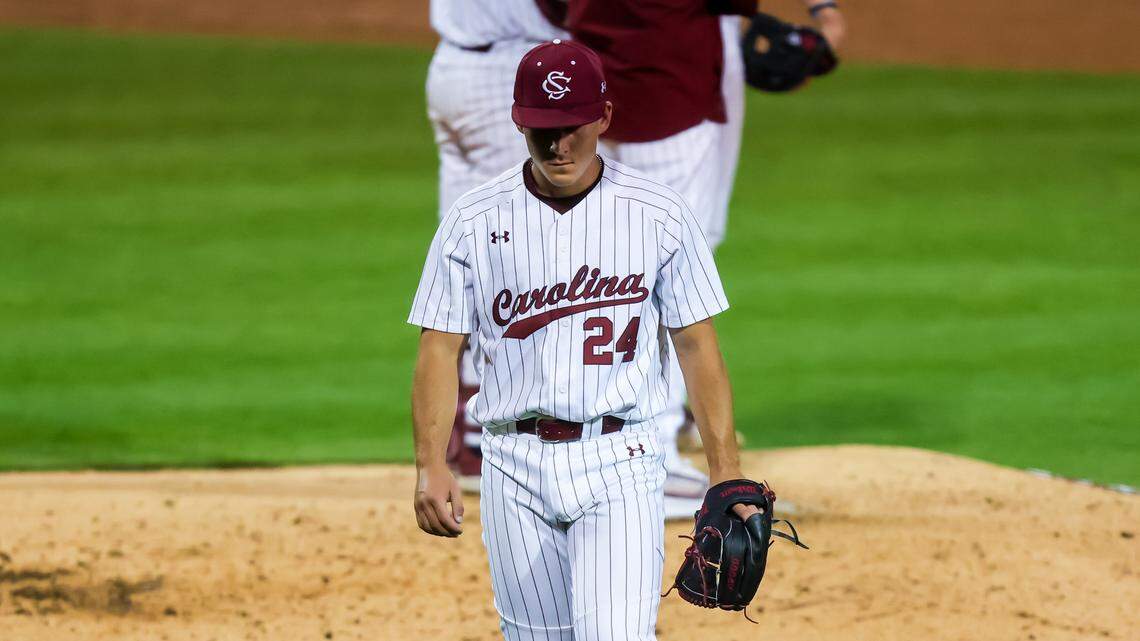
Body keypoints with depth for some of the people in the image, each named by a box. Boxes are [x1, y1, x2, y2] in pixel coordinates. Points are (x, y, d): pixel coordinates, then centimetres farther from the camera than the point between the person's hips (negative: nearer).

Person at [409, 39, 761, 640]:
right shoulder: (473, 221, 2)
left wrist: (727, 474, -3)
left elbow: (696, 345, 3)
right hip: (515, 466, 2)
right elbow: (440, 347, 2)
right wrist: (431, 465, -10)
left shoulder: (660, 215, 0)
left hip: (619, 461, -2)